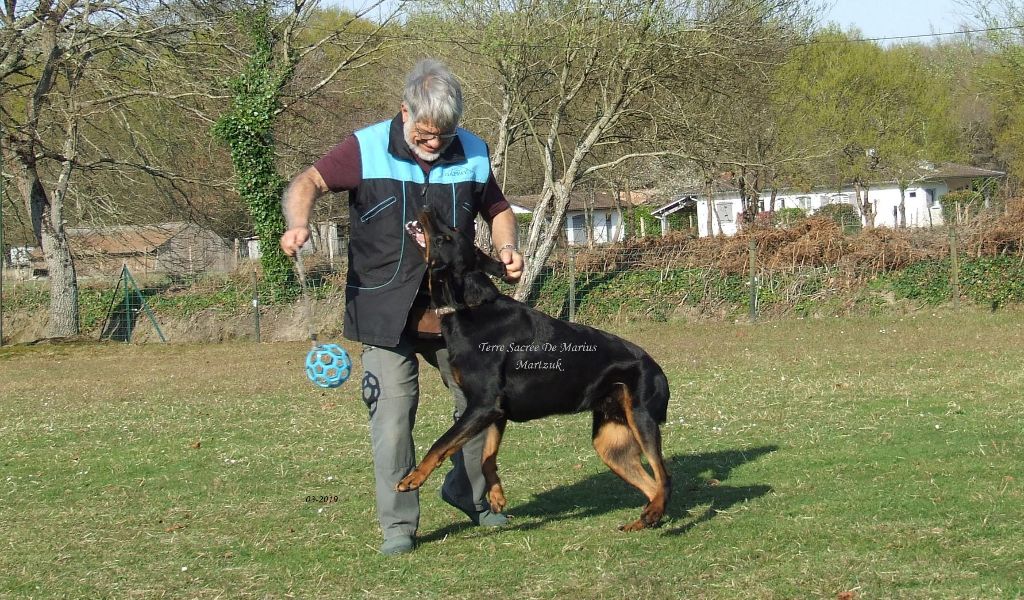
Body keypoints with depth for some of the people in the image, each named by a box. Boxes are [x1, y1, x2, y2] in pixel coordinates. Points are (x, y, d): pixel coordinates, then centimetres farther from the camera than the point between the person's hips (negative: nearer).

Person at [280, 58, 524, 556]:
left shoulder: (473, 154, 1)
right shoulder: (367, 149, -10)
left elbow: (497, 210, 16)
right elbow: (309, 183, -14)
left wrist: (506, 248, -4)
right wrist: (298, 223, -35)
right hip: (386, 314, -4)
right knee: (393, 416, -7)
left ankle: (469, 494, 35)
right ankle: (399, 524, 3)